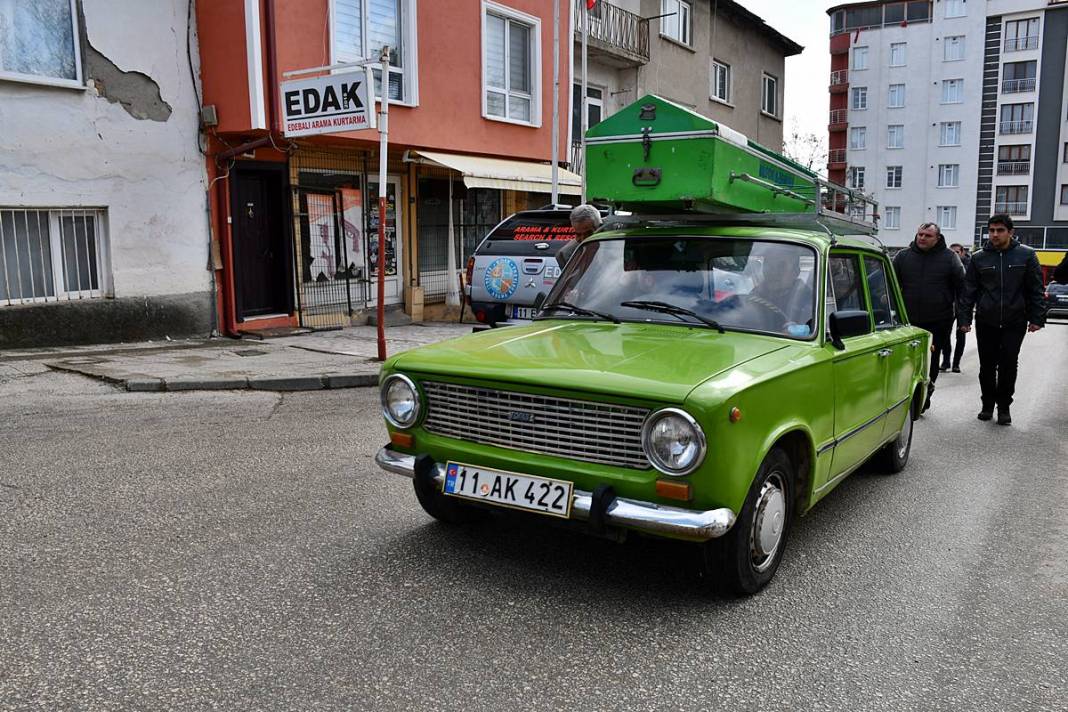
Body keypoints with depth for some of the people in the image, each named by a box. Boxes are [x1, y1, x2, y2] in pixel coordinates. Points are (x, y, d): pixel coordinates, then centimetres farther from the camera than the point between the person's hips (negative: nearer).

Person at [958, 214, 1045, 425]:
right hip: (986, 322, 1)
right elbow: (968, 291, 4)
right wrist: (964, 318, -2)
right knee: (987, 366, 7)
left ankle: (1004, 406, 14)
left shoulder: (1026, 255, -1)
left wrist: (1037, 318, -4)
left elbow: (1036, 290, 1)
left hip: (1014, 323, -1)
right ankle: (988, 404, 21)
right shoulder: (979, 258, 3)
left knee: (1008, 366, 1)